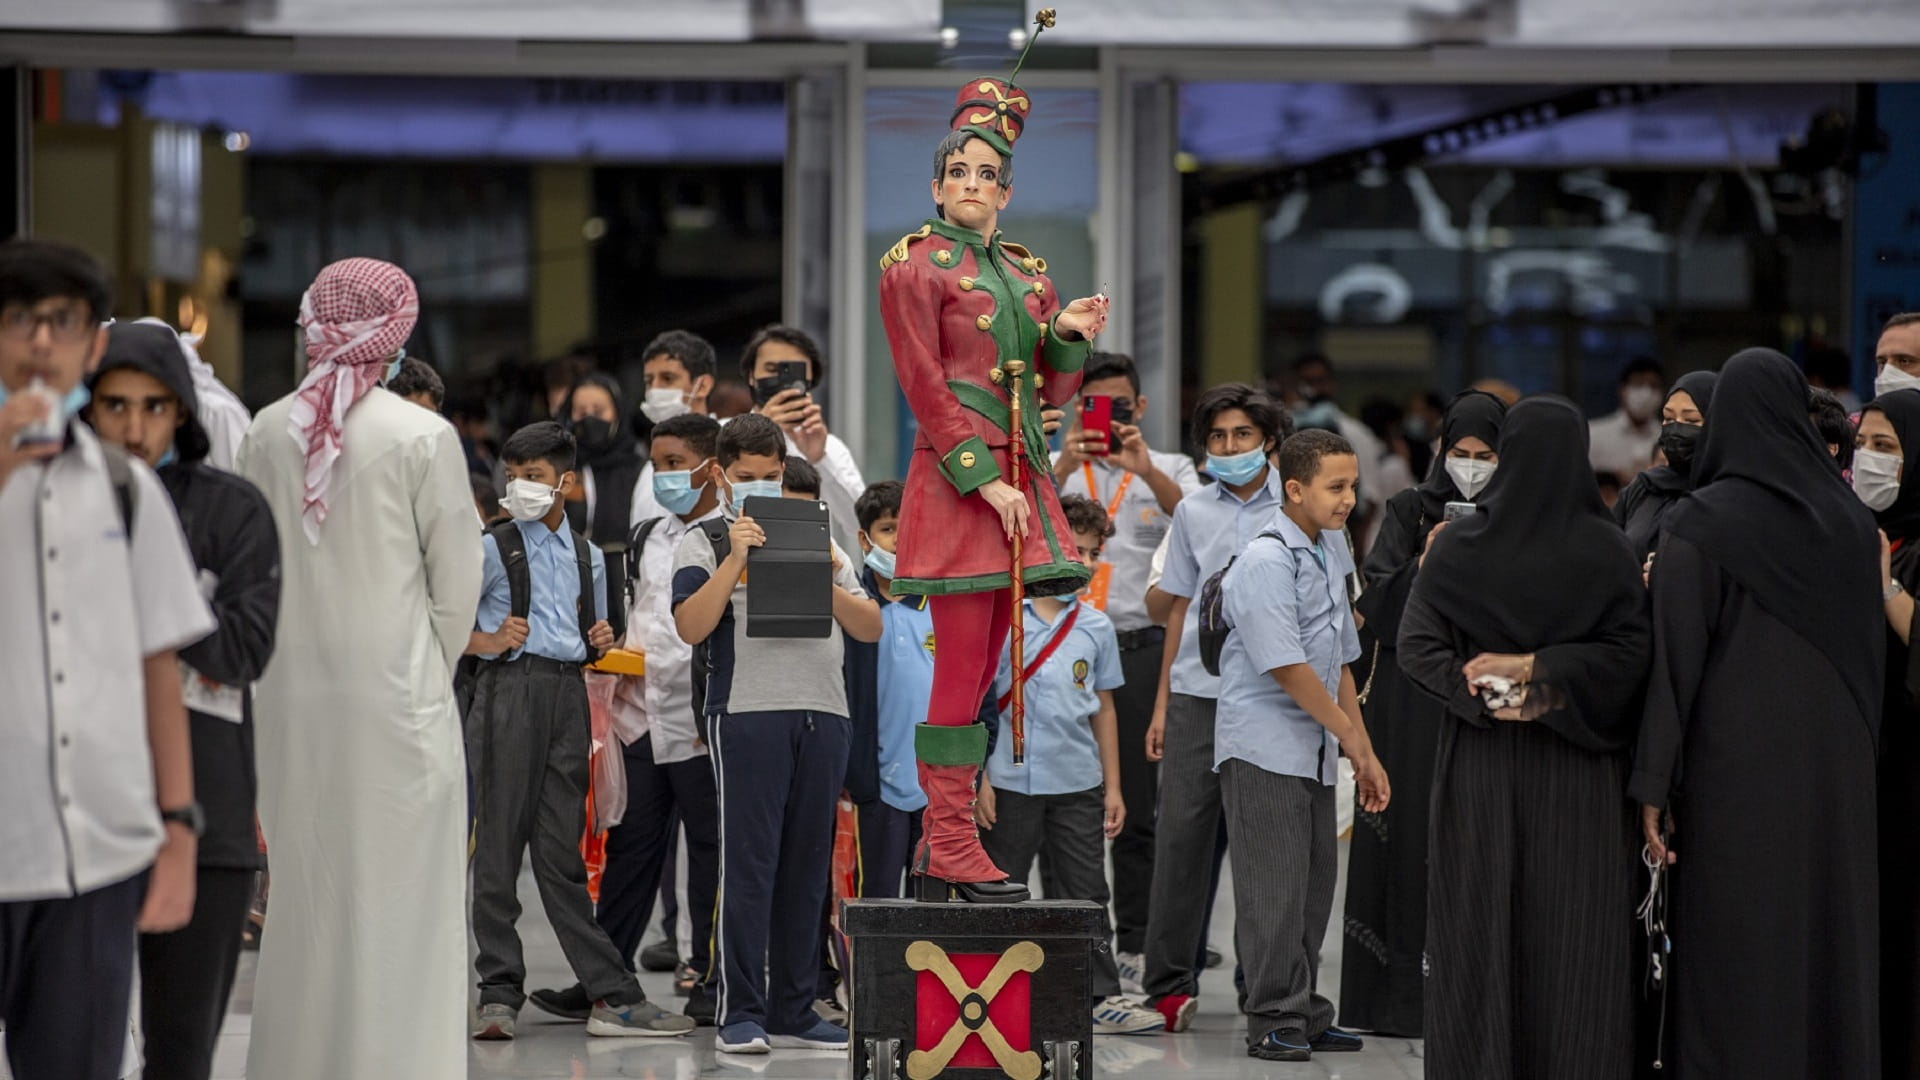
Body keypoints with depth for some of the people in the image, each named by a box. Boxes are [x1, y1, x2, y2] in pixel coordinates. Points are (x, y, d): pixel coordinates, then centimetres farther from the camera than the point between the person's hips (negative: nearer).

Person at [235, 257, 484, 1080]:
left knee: (300, 888, 12)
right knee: (395, 891, 0)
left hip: (291, 694, 4)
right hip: (393, 694, -4)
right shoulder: (423, 438, -9)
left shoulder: (267, 433, 2)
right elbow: (458, 580, -4)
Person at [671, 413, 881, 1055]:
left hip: (823, 714, 4)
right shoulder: (704, 545, 7)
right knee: (749, 865, -8)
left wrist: (829, 585, -5)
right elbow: (691, 627, -9)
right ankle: (741, 1014, -6)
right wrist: (734, 560, -14)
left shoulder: (816, 540, 20)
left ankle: (793, 1012, 10)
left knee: (806, 868, 6)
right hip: (748, 711, -4)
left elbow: (870, 628, 13)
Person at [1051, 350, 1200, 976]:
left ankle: (1133, 945, 5)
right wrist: (1062, 469, -25)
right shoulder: (1054, 468, 12)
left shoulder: (1169, 471, 11)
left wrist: (1147, 472, -27)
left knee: (1135, 804, 0)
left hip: (1140, 647, -1)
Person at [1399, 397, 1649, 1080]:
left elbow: (1416, 645, -10)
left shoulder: (1457, 547, -3)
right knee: (1573, 942, 3)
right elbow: (1631, 654, -12)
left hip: (1479, 770, 1)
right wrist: (1537, 669, -11)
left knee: (1479, 931, 6)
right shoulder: (1607, 550, -6)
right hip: (1577, 780, -1)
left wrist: (1484, 694, -12)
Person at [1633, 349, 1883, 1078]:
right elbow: (1873, 649, 8)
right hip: (1836, 768, 4)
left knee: (1735, 959, 1)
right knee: (1828, 944, 10)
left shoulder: (1699, 525, -9)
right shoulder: (1850, 519, 4)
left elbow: (1676, 660, -12)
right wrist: (1854, 743, 15)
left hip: (1734, 771, -4)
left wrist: (1654, 786, -9)